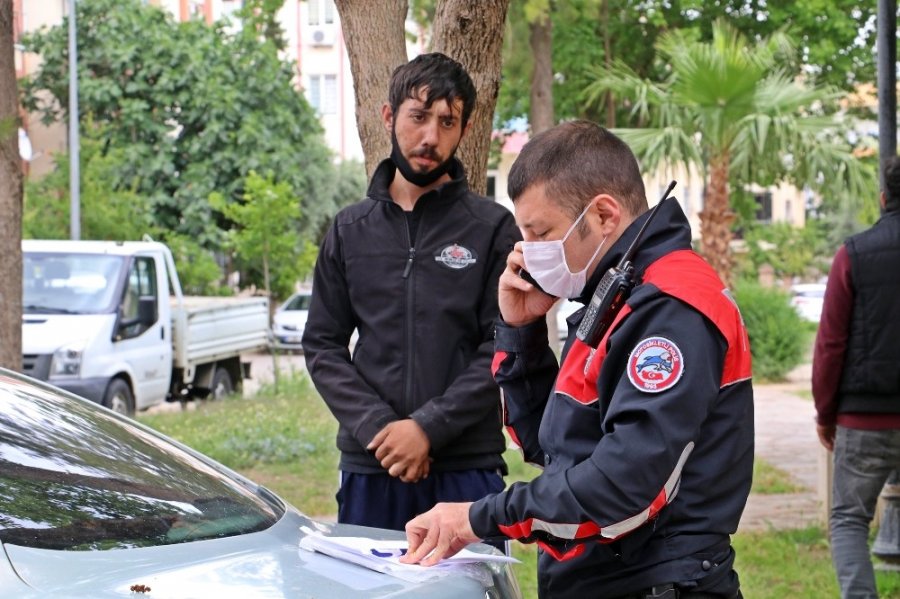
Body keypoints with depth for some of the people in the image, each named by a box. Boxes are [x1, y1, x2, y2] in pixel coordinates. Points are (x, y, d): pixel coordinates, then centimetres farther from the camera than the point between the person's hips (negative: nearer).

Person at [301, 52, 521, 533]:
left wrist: (429, 427, -13)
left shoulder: (493, 229, 2)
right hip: (368, 468, 3)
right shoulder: (350, 230, 12)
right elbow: (323, 346, 10)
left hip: (466, 470, -3)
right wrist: (376, 428, -6)